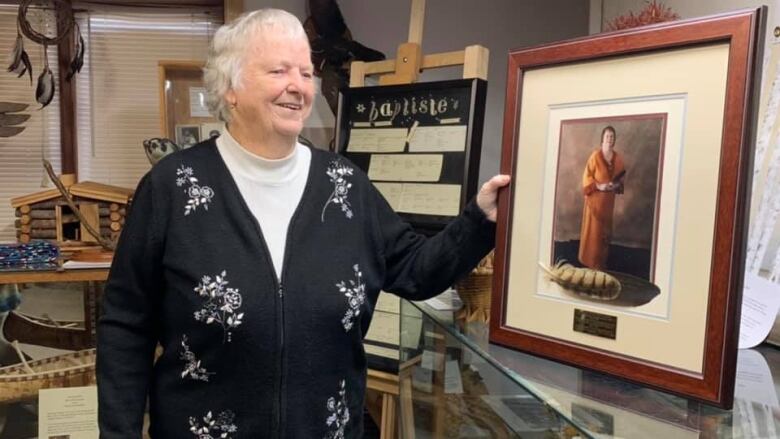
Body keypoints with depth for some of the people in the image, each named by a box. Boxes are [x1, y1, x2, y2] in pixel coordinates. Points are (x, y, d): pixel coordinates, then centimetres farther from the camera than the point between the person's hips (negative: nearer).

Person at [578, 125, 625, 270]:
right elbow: (587, 176, -9)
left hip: (609, 199, 5)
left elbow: (622, 175, 15)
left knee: (606, 229, 10)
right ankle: (590, 260, 8)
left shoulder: (618, 158, 5)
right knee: (593, 229, -1)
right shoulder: (595, 156, -11)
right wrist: (598, 186, -20)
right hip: (595, 198, -5)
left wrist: (617, 185, -5)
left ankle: (601, 261, 20)